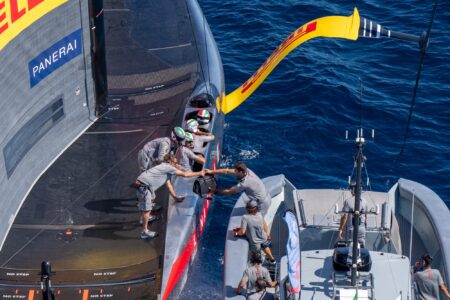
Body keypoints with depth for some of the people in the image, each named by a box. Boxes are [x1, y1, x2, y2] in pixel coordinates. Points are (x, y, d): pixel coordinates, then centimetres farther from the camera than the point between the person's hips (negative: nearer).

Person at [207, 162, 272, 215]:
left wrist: (215, 191, -4)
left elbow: (229, 192, -15)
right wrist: (211, 172, -1)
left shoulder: (244, 184, -30)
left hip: (262, 204, -9)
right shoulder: (246, 170, -9)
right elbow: (227, 171, -2)